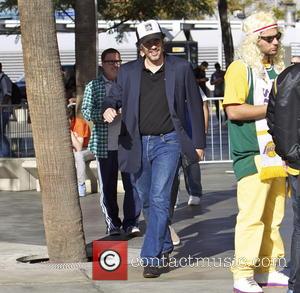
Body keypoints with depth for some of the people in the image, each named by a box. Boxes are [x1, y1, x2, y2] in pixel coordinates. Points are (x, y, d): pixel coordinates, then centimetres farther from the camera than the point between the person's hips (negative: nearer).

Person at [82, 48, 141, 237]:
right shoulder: (93, 86, 6)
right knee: (107, 187, 4)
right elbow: (86, 112, -2)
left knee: (132, 184, -5)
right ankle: (113, 223, 16)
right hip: (105, 145, -1)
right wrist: (105, 112, -18)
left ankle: (131, 223, 2)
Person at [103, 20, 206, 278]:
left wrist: (199, 143, 4)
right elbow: (114, 98, 10)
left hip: (167, 142, -3)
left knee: (159, 199, -14)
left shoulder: (181, 68, 2)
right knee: (148, 201, 12)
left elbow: (195, 106, 5)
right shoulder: (128, 72, 7)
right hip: (137, 144, 3)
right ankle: (165, 247, 31)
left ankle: (153, 257, -15)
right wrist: (109, 109, -15)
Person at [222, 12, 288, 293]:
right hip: (252, 156, -8)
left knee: (273, 216, 9)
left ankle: (265, 270, 17)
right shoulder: (240, 68, -7)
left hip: (277, 153, 8)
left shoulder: (277, 68, 18)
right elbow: (234, 110, -16)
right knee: (251, 216, -10)